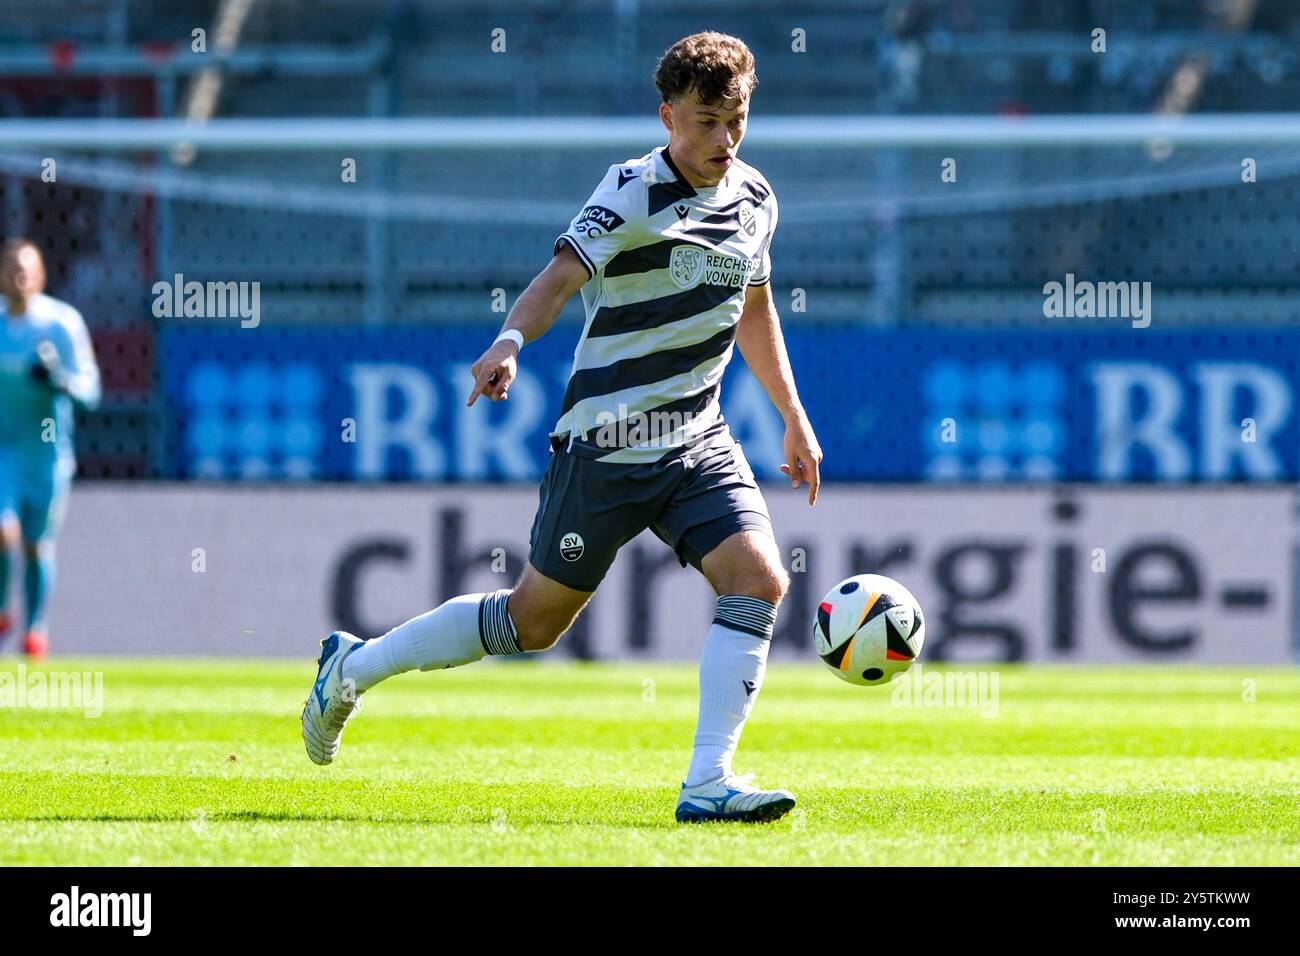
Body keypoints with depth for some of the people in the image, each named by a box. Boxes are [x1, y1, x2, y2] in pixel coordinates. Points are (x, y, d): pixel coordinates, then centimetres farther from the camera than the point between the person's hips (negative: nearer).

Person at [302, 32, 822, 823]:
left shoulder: (755, 199, 7)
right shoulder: (634, 192, -14)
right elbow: (562, 276, -28)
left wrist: (795, 421, 28)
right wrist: (510, 342, -47)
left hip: (698, 443, 6)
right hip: (606, 441, -6)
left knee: (760, 579, -17)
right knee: (536, 618, 5)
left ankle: (707, 784, -17)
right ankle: (354, 668, 25)